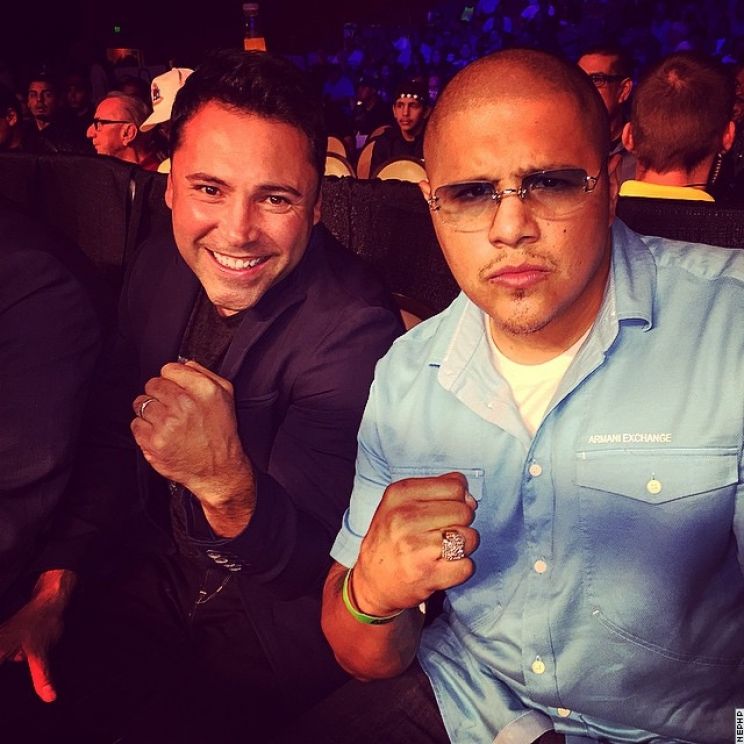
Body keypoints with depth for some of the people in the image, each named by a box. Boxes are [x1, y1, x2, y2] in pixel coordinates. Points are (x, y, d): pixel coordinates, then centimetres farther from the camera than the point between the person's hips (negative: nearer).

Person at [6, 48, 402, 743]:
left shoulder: (352, 327, -26)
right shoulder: (162, 263, -5)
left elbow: (308, 566, -26)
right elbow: (110, 429, 6)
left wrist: (227, 483, -46)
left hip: (276, 621, -5)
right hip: (158, 576, 6)